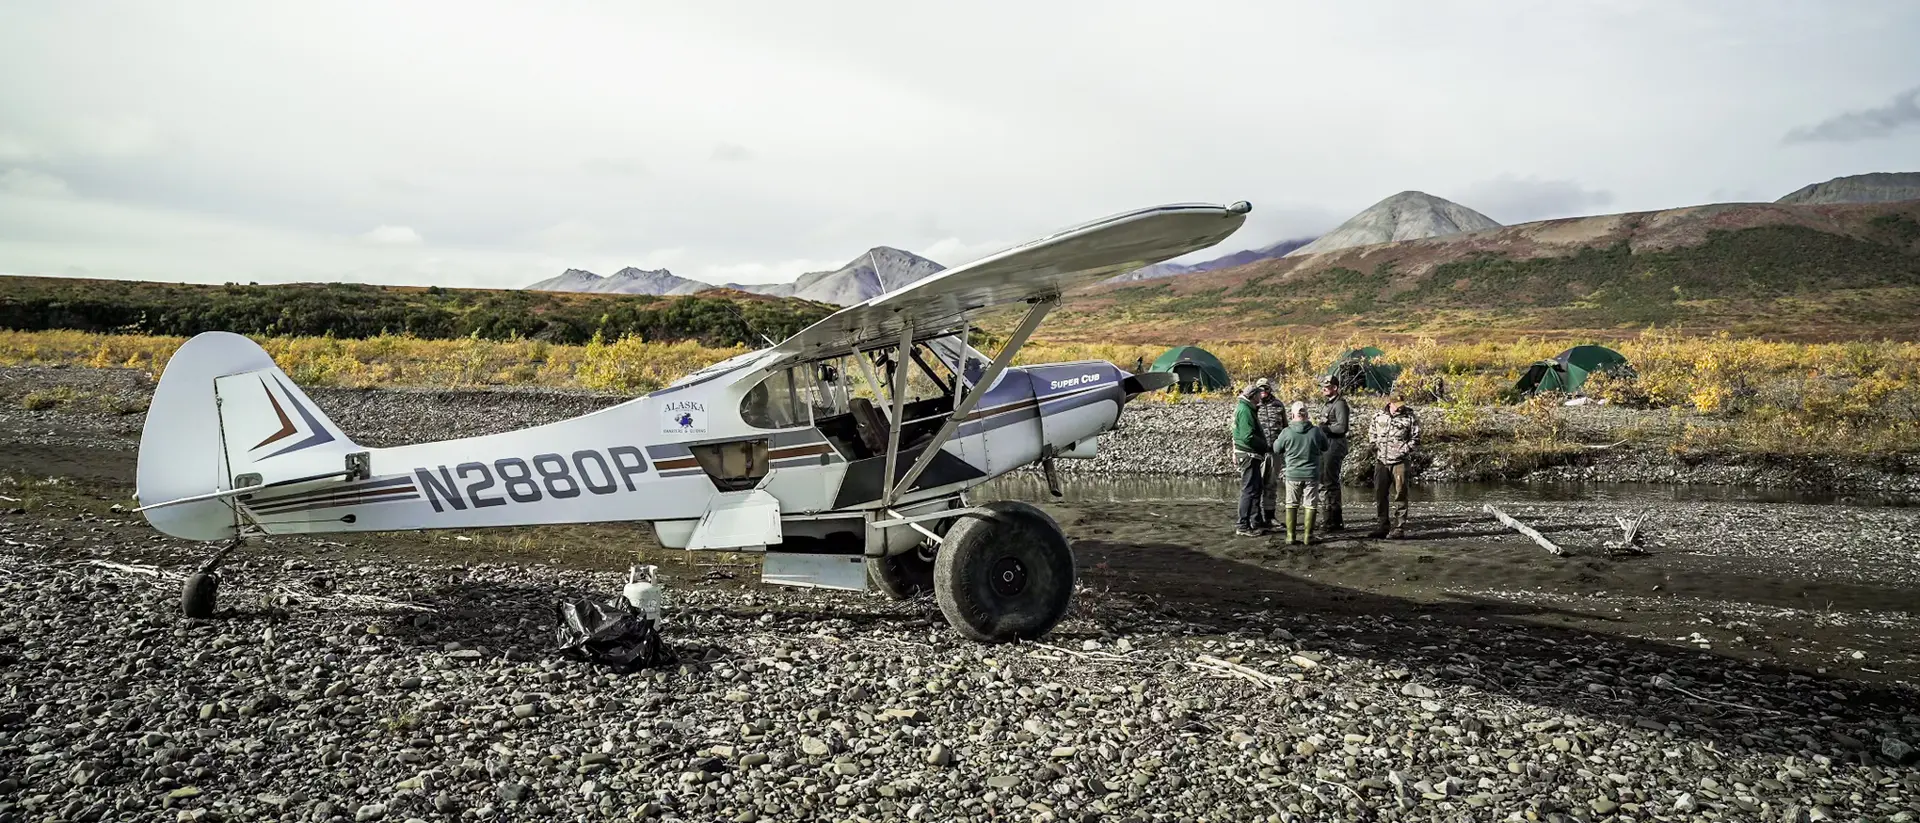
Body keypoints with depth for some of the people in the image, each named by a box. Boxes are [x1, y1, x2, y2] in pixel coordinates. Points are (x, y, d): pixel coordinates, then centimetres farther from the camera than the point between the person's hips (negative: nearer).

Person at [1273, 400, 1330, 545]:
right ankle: (1308, 536, 9)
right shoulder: (1316, 431, -8)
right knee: (1310, 506, 8)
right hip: (1312, 475, 0)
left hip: (1293, 474, 0)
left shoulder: (1287, 432, -12)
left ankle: (1290, 536, 10)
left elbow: (1276, 449, 2)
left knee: (1291, 505, 11)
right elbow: (1325, 448, 9)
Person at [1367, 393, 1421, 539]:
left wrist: (1403, 450, -12)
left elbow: (1416, 439, -2)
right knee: (1379, 495, 6)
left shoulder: (1410, 418, -2)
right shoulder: (1378, 416, 8)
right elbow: (1372, 434, 20)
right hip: (1381, 461, 4)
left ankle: (1399, 528, 2)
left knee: (1399, 495, -3)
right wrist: (1375, 448, 6)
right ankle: (1381, 527, 15)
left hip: (1400, 462, -4)